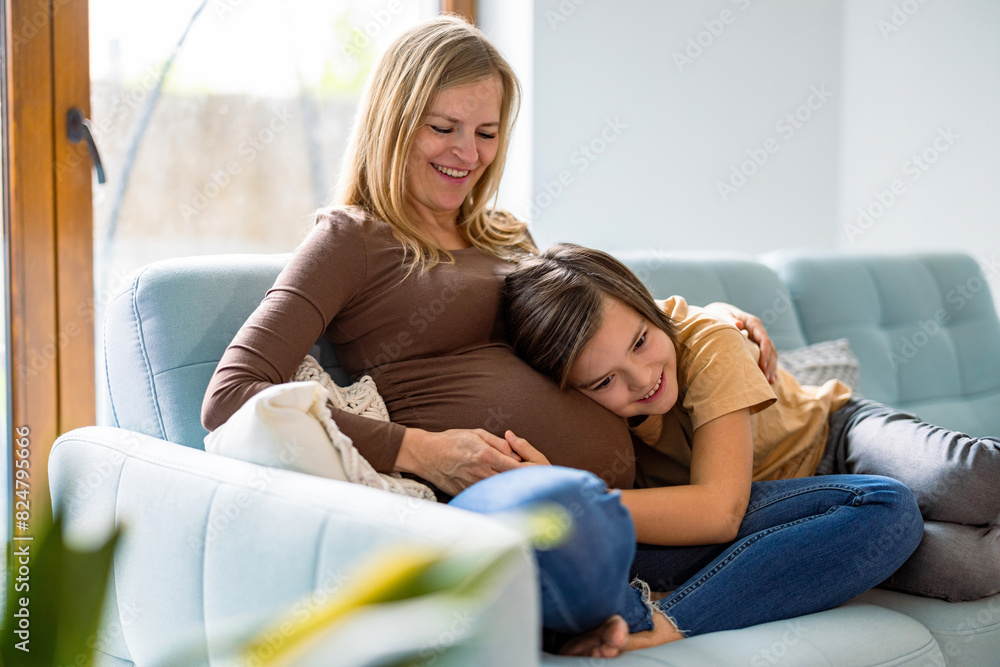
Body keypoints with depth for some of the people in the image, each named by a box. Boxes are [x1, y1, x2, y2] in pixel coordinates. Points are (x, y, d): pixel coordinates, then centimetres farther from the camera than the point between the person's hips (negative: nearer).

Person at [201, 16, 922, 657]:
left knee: (885, 510, -6)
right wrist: (417, 449, -16)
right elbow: (230, 397, -8)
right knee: (556, 505, -45)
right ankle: (640, 618, -13)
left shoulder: (509, 236, 27)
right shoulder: (351, 238, 5)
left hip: (628, 501, 8)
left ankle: (655, 620, -20)